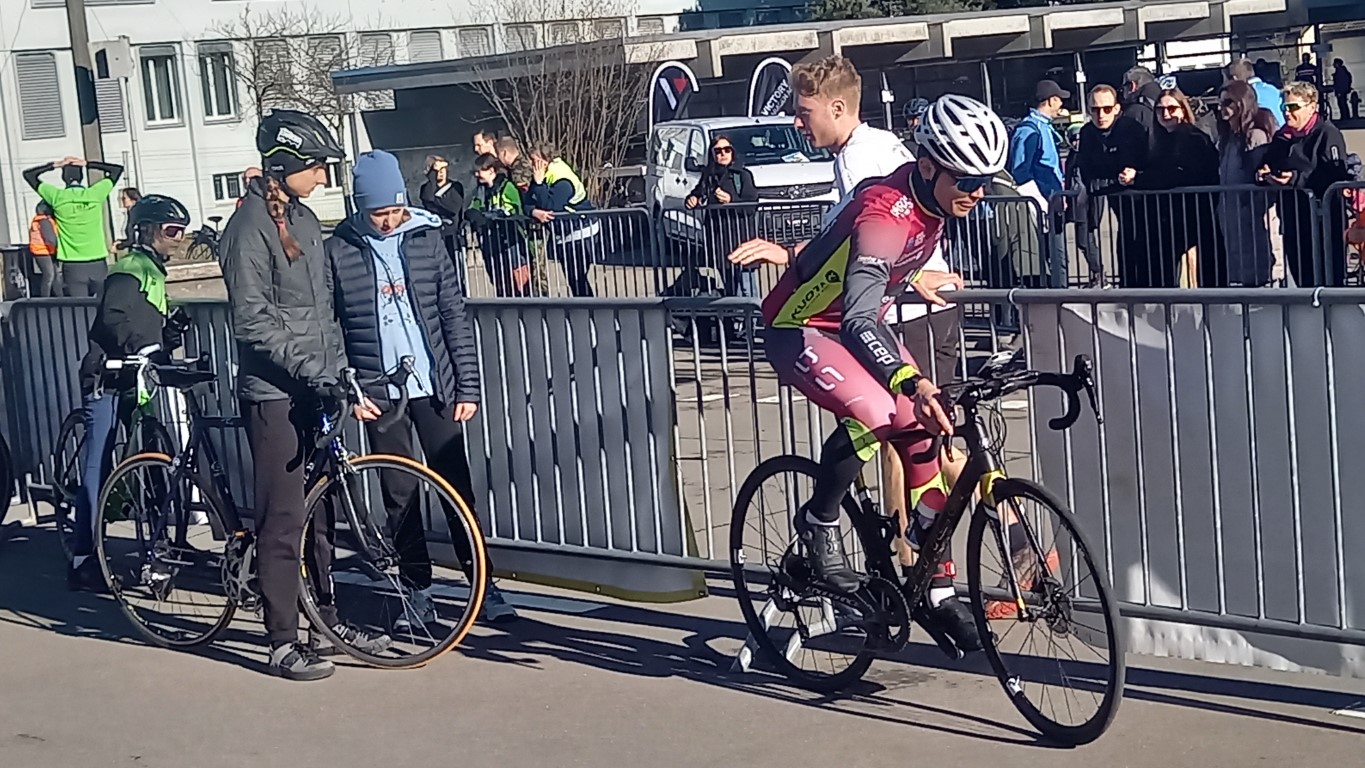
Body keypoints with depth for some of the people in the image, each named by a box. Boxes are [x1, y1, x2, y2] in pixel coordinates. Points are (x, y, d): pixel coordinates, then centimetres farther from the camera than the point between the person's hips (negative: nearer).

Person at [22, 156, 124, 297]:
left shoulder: (57, 197, -2)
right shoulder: (96, 193, 0)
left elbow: (28, 174, 10)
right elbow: (118, 169, 14)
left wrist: (55, 165, 11)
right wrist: (86, 164, 10)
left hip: (73, 267, -1)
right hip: (98, 264, 1)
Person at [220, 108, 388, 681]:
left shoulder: (304, 220, 13)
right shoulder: (250, 228, -14)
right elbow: (253, 322, -19)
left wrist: (340, 368, 12)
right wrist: (313, 370, -22)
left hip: (313, 388, 8)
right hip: (274, 393, -8)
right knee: (283, 517, -4)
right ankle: (283, 644, 3)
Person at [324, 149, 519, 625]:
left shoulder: (425, 238, 1)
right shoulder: (338, 251, -1)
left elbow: (455, 315, 2)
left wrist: (468, 387, -2)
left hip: (435, 388, 0)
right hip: (379, 395, 0)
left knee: (457, 487, 2)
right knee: (399, 496, 6)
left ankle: (484, 584, 9)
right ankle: (417, 591, 15)